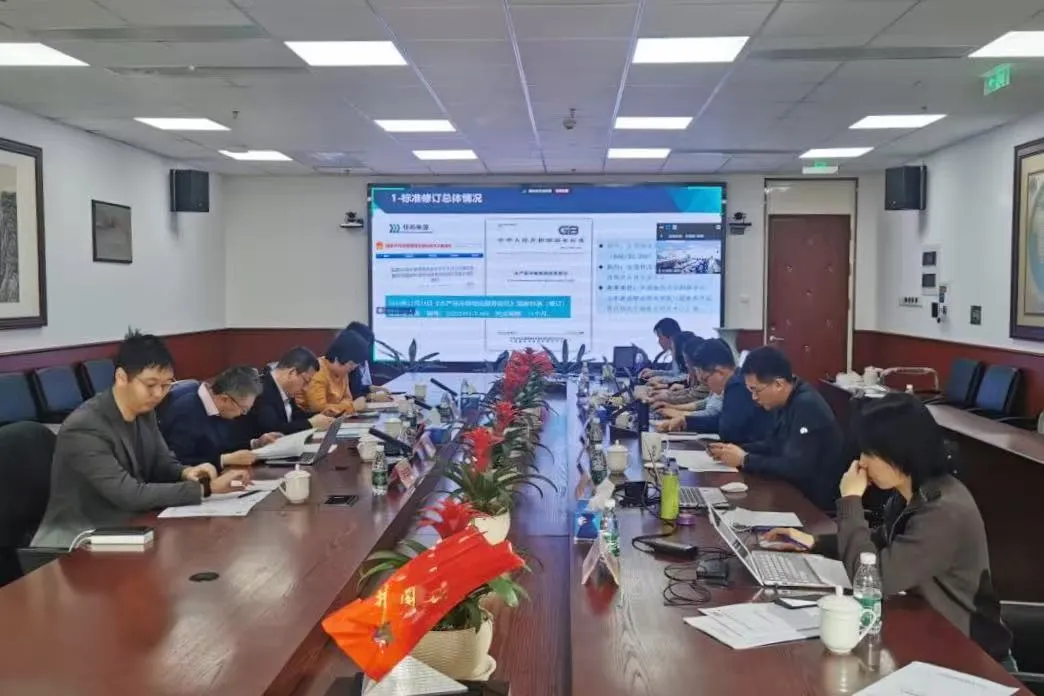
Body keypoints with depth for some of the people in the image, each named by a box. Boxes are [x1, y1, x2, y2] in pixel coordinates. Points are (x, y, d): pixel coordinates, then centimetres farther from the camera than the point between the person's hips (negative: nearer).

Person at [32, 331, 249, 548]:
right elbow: (130, 496, -26)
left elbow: (162, 464, 11)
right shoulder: (84, 429, -23)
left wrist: (186, 472, -12)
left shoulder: (144, 411, 1)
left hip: (123, 528, 8)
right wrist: (206, 488, -28)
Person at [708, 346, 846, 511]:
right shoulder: (786, 402, 4)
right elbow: (772, 445, 15)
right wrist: (737, 450, -2)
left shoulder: (807, 406, -23)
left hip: (816, 501, -8)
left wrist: (744, 460, -19)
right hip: (795, 490, 8)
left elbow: (795, 467, -29)